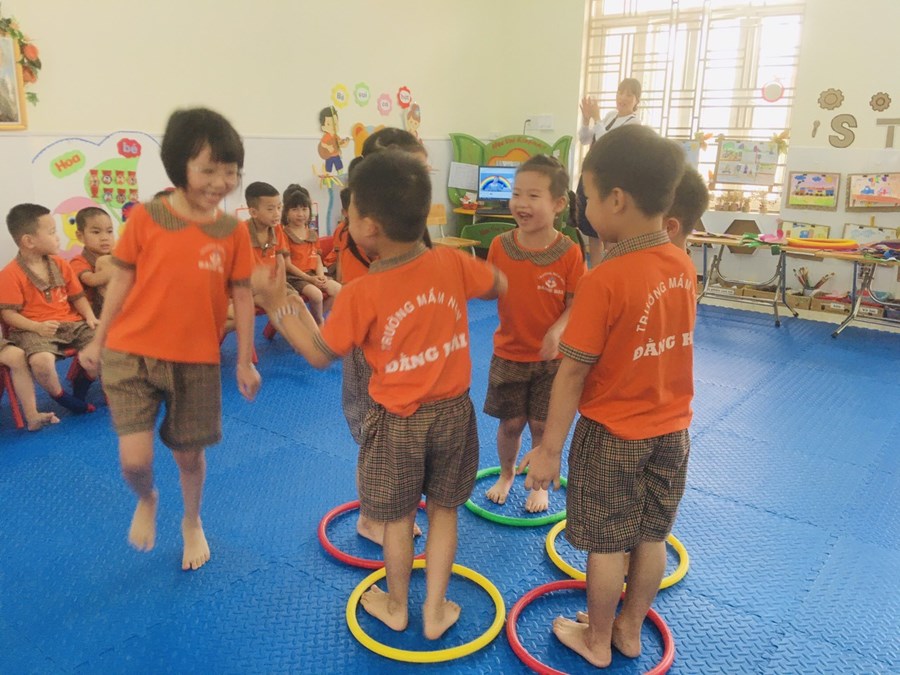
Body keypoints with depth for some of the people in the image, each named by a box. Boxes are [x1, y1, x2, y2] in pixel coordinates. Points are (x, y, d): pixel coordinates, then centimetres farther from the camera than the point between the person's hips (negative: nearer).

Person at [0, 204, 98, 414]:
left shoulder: (60, 264, 11)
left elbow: (77, 296, 14)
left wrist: (89, 316, -4)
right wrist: (37, 327, -24)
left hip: (70, 323, 6)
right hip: (33, 330, -5)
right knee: (41, 360, -37)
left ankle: (81, 385, 10)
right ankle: (60, 396, -4)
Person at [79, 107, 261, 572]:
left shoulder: (233, 232, -5)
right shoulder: (145, 218, -7)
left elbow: (242, 297, 0)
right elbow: (122, 280, 2)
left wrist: (246, 362, 2)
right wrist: (98, 340, 7)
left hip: (196, 362, 1)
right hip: (132, 354, -1)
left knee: (189, 453, 13)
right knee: (135, 458, -8)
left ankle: (192, 522, 43)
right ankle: (146, 501, 30)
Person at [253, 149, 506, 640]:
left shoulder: (361, 294, -21)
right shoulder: (452, 262, -11)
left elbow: (320, 355, -10)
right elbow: (498, 286, 8)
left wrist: (275, 302, -8)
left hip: (398, 421, -3)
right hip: (454, 411, 3)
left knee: (398, 517, 17)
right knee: (443, 510, 18)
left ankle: (396, 606, 38)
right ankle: (435, 610, 30)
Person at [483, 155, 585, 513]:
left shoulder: (568, 252, -13)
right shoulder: (500, 245, -7)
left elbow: (576, 303, -10)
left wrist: (556, 332, -25)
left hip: (551, 357, -1)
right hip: (509, 353, 2)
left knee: (542, 425, 9)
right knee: (510, 423, 12)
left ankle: (539, 483, 34)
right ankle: (506, 474, 40)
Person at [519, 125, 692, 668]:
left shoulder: (604, 280, -25)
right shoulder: (684, 266, -5)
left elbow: (572, 373, -21)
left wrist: (550, 449, -12)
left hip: (612, 435, -6)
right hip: (672, 430, 6)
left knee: (607, 544, 12)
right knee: (652, 537, 19)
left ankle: (597, 641, 32)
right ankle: (631, 631, 39)